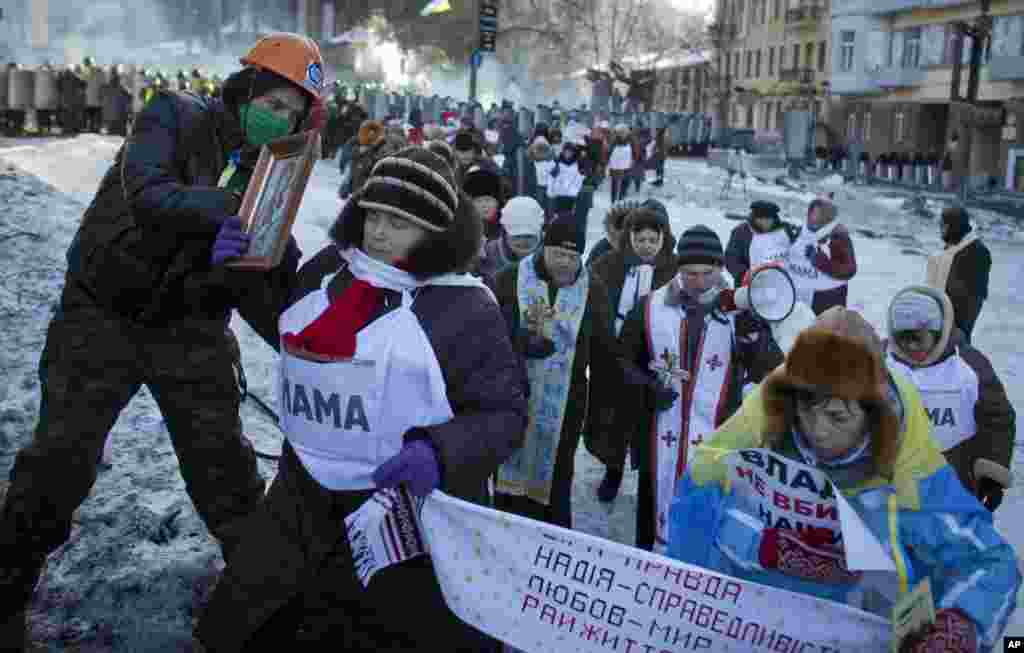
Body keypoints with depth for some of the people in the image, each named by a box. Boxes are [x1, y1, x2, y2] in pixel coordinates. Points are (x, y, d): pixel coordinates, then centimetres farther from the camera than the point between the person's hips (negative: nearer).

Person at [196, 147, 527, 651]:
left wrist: (439, 452, -25)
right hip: (302, 508, 5)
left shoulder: (464, 308, -12)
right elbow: (285, 330, 22)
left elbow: (504, 413, -9)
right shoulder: (324, 271, 3)